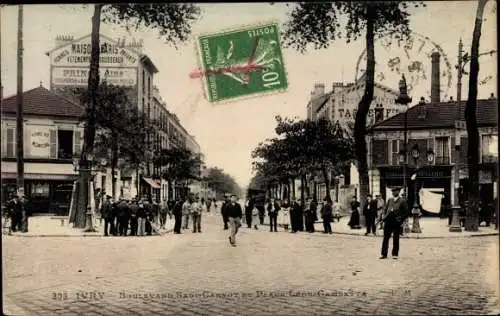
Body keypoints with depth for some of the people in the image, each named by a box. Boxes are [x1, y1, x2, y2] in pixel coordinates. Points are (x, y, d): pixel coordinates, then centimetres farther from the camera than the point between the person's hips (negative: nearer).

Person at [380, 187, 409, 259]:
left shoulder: (402, 201, 0)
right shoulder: (389, 200, 16)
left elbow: (406, 212, -2)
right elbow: (386, 209, 22)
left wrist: (400, 219, -10)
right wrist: (385, 217, 7)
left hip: (396, 223, -4)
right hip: (388, 222, 4)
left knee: (396, 239, 2)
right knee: (386, 238, 4)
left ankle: (395, 254, 11)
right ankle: (384, 254, 9)